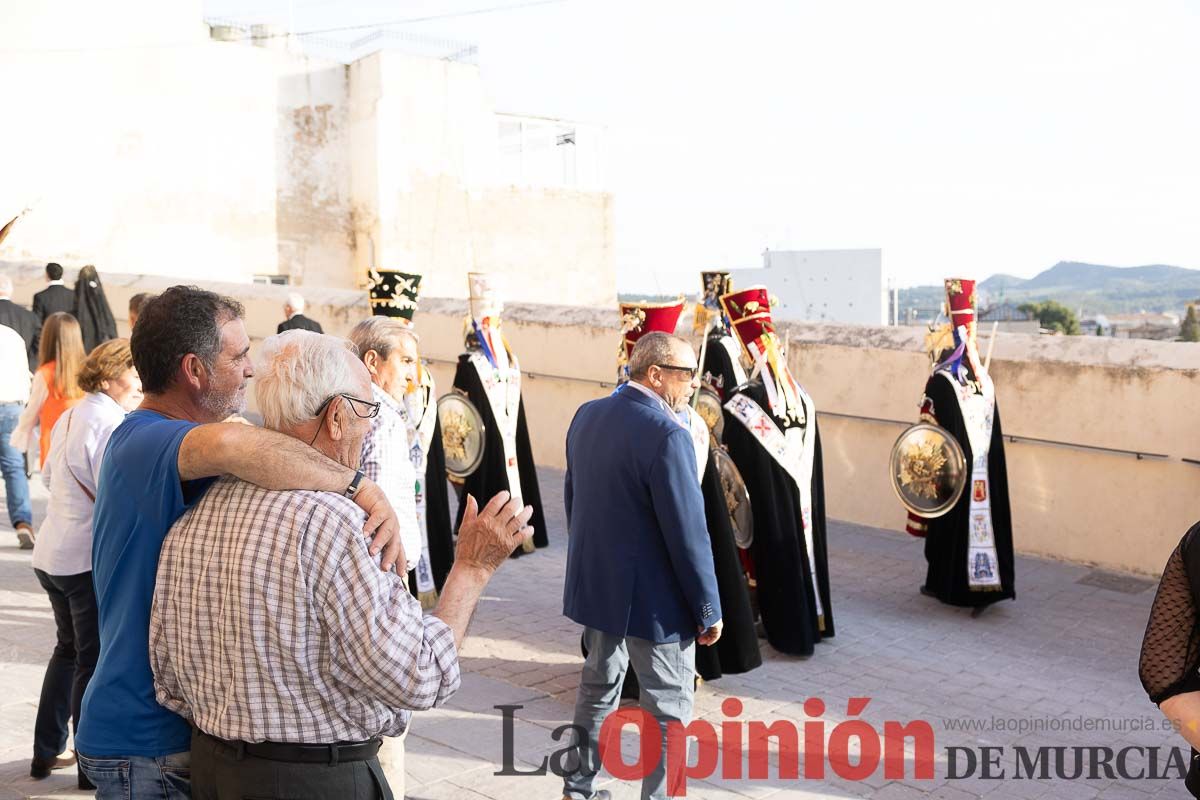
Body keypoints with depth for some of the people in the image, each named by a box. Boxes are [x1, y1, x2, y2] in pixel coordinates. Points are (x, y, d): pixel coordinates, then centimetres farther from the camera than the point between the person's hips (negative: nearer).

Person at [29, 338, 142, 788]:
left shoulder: (69, 417, 11)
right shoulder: (111, 423, -18)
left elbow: (48, 476, 23)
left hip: (51, 554, 9)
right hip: (89, 558, -9)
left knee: (70, 649, 23)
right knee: (95, 661, 3)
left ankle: (46, 752, 30)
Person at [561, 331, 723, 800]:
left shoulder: (586, 416, 1)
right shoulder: (667, 434, -24)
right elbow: (688, 533, -22)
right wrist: (709, 610, -12)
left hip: (593, 583, 8)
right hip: (652, 598, -8)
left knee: (599, 685, 24)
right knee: (670, 709, 8)